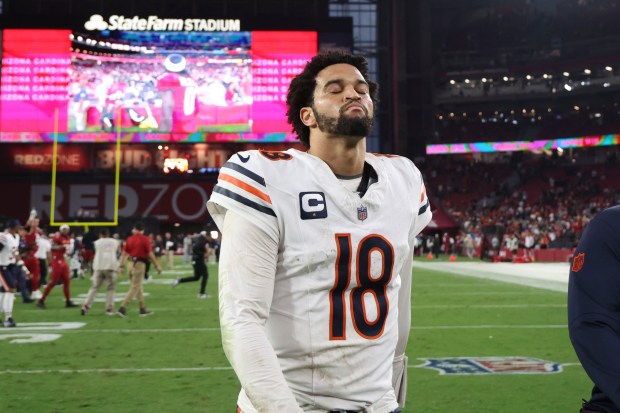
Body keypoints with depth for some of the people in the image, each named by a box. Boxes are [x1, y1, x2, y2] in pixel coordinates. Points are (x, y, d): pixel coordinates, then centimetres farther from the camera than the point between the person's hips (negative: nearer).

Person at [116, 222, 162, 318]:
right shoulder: (145, 239, -7)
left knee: (138, 287, 14)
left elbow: (124, 254, 3)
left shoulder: (129, 239, 7)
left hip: (131, 263, 6)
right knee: (135, 287, -2)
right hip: (140, 264, -6)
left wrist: (122, 266, 5)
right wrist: (157, 266, -3)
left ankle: (143, 309, 20)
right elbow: (150, 254, -9)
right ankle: (122, 308, -9)